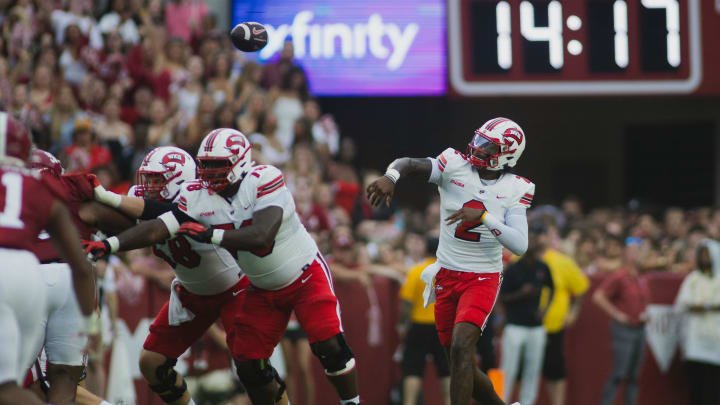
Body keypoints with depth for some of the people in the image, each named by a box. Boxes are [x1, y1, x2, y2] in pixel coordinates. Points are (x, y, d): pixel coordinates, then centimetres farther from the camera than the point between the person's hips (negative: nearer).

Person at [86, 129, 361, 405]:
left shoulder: (263, 180, -27)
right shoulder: (197, 197, -12)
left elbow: (261, 236, -39)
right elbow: (157, 229, -17)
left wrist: (211, 234, -38)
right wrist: (110, 245, -29)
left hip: (305, 276, -5)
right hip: (263, 289, 5)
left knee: (329, 347, -16)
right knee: (248, 364, 0)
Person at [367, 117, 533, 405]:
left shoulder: (514, 190, -6)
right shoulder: (455, 167, -6)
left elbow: (519, 245, -15)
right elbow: (408, 164, -15)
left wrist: (483, 216, -26)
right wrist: (390, 177, -38)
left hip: (482, 280, -3)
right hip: (447, 277, 3)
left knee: (461, 347, -24)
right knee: (463, 368, 10)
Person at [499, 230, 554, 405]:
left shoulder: (543, 269, 5)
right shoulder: (512, 270, -8)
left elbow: (552, 289, 21)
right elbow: (501, 298, -6)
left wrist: (546, 308, 6)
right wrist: (521, 293, -19)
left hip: (536, 326, 5)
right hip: (515, 326, -5)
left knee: (533, 371, 5)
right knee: (508, 370, -7)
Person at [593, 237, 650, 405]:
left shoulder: (642, 281, 13)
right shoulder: (618, 278, -10)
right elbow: (598, 296, -15)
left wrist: (645, 313, 11)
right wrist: (616, 314, -14)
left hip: (639, 328, 7)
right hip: (624, 329, -7)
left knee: (633, 376, 6)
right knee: (619, 374, -11)